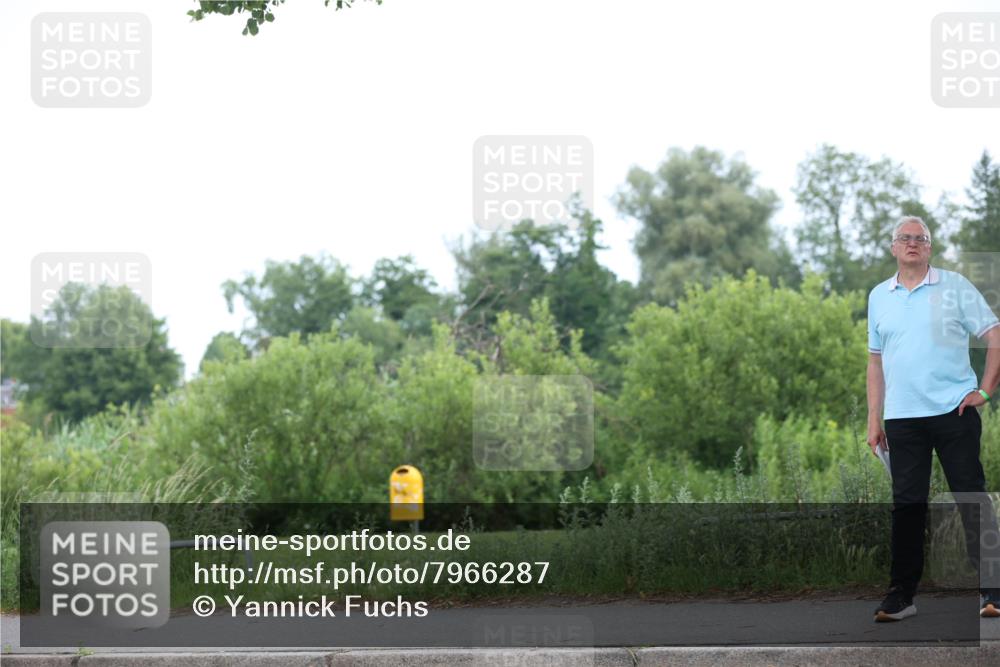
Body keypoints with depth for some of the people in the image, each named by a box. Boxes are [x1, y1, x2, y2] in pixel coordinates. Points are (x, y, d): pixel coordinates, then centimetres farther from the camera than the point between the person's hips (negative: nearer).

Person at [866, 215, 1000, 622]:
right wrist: (873, 419, 12)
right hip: (902, 417, 3)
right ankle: (901, 595, 10)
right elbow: (876, 360, 17)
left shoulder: (954, 286, 2)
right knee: (907, 505, 5)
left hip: (953, 410, -3)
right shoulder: (879, 297, 13)